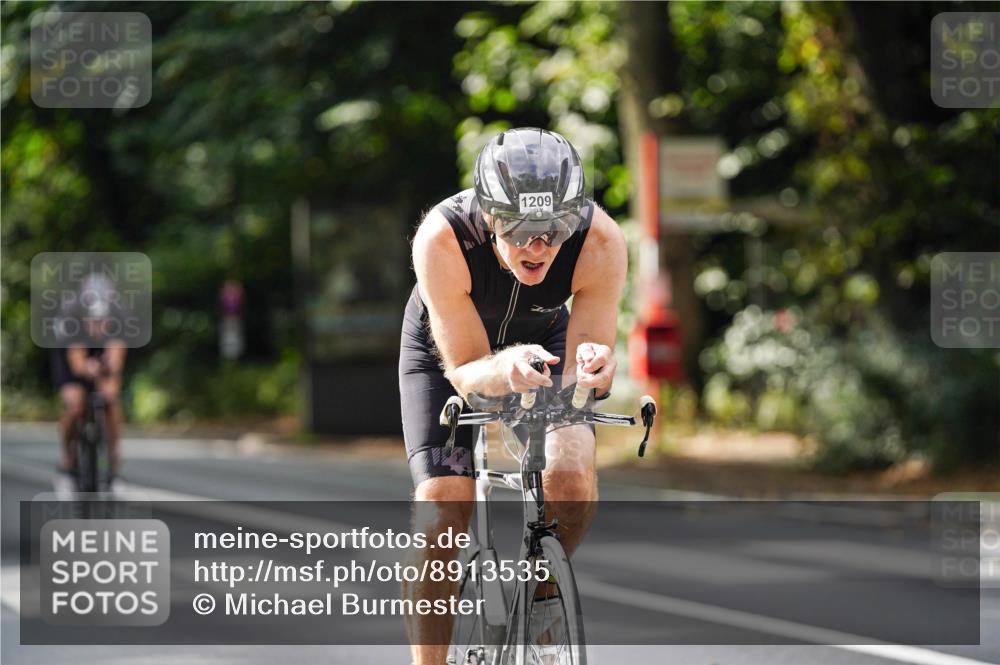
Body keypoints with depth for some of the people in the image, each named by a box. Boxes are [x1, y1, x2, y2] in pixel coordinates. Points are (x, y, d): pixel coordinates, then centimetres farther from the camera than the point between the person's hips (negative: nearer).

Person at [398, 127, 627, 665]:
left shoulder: (601, 242, -35)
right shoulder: (442, 239, -39)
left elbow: (582, 364, -27)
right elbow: (465, 373, -32)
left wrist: (593, 366, -51)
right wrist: (504, 369, -54)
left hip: (543, 338, 1)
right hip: (448, 349, -1)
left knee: (572, 481, -24)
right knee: (440, 518, -18)